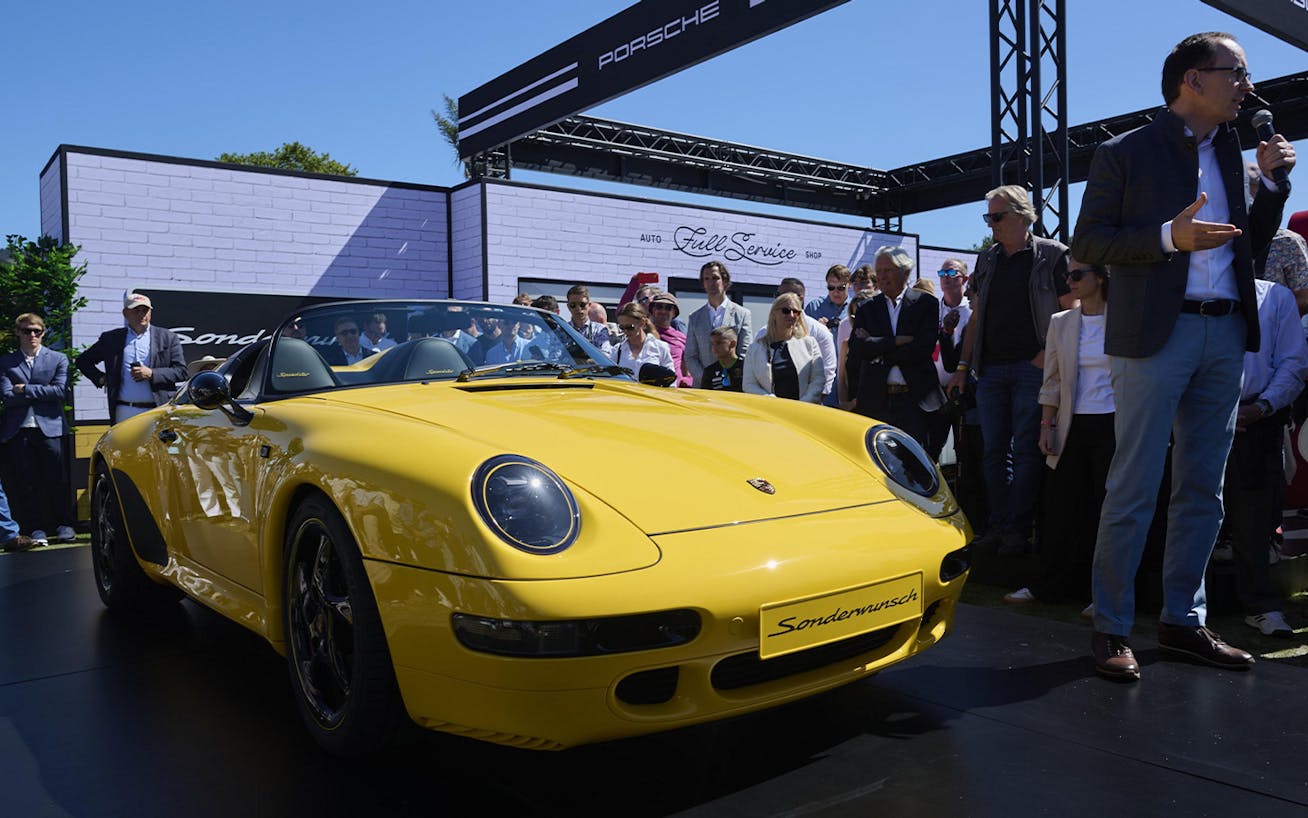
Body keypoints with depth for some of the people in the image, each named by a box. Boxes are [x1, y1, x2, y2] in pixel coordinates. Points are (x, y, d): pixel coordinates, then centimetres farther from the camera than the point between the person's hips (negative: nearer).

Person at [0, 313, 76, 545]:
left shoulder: (58, 359, 9)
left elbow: (61, 391, -6)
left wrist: (26, 389, -6)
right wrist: (42, 393, -7)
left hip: (50, 428, -1)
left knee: (56, 480, 0)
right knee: (24, 483, 2)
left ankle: (64, 525, 12)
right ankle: (35, 529, 10)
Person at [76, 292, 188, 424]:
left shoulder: (168, 338, 9)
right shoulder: (111, 338, 13)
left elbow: (181, 371, 3)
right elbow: (83, 361, 24)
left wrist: (151, 374, -9)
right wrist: (100, 379, 8)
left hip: (159, 412, -1)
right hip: (124, 413, 1)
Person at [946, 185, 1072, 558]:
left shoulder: (1052, 255, 0)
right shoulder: (987, 259, 15)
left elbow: (1071, 311, -1)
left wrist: (1049, 354, -13)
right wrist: (963, 366, 12)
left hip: (1032, 367, -5)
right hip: (990, 368, 5)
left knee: (1026, 450, -2)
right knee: (994, 450, 6)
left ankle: (1018, 528, 4)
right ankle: (997, 525, 12)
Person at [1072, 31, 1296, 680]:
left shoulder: (1229, 153, 18)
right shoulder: (1124, 153, -1)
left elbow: (1248, 245, 21)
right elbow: (1087, 243, -7)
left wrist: (1272, 180, 8)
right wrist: (1170, 236, -18)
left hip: (1225, 335, 7)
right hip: (1155, 334, -7)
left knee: (1202, 490, 9)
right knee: (1134, 489, -4)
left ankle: (1182, 621, 19)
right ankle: (1111, 627, 5)